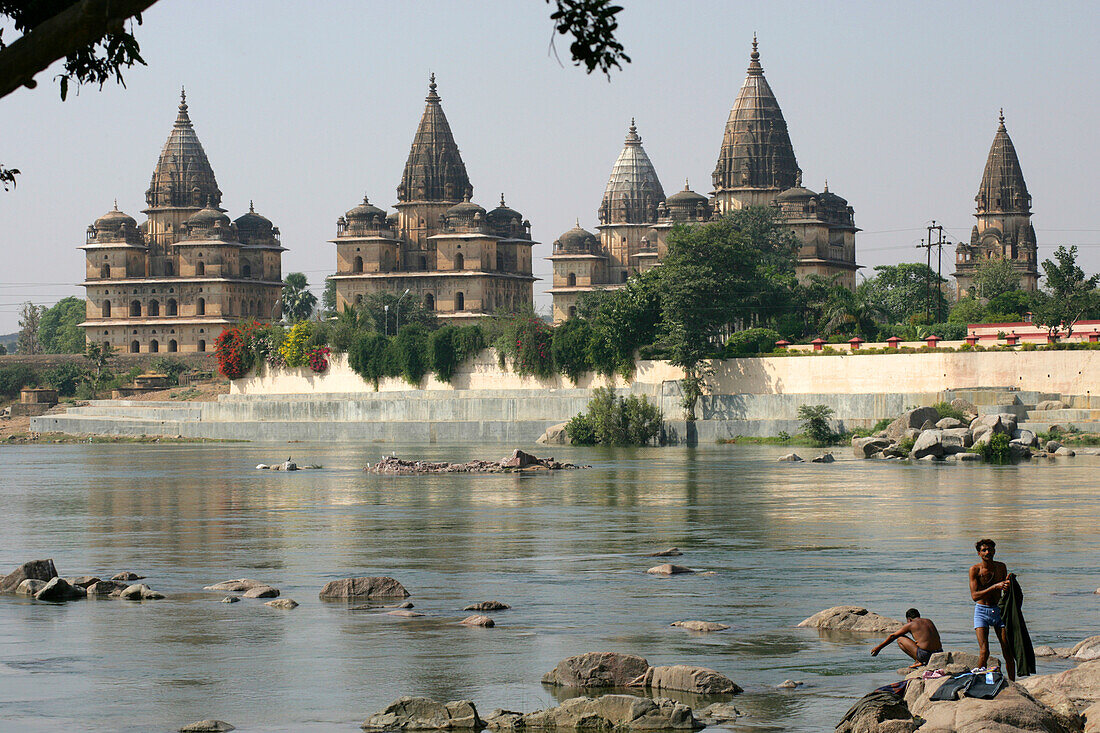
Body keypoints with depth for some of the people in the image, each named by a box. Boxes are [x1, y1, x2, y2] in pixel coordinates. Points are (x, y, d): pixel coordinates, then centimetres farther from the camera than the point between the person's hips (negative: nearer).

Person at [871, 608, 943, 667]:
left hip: (925, 655, -7)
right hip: (939, 655, 7)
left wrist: (878, 648, 21)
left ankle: (919, 662, -3)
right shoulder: (928, 621, 19)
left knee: (900, 639, 6)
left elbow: (893, 636, 11)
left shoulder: (911, 624, 3)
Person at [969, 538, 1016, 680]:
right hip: (982, 611, -3)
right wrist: (995, 587, -24)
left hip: (999, 610, 3)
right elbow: (975, 596, -16)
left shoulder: (1001, 567, 5)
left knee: (1008, 651, -1)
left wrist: (1007, 585, -9)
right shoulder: (975, 570, -7)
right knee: (984, 652, -15)